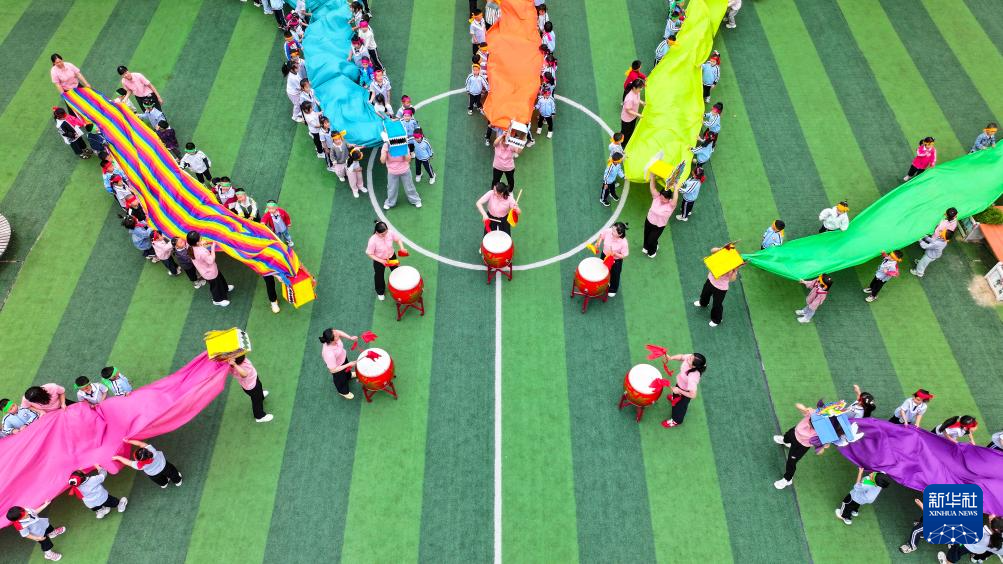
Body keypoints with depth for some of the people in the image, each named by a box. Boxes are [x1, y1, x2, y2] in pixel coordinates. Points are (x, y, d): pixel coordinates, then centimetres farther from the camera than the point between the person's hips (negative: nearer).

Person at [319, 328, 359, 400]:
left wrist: (350, 338, -19)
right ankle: (344, 392, 61)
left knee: (347, 370, 38)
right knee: (341, 379, 28)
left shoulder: (333, 337, -34)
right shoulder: (329, 354, -49)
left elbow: (339, 332, -8)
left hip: (343, 356, 5)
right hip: (338, 367, -5)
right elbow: (333, 370, -35)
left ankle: (348, 376, 75)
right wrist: (348, 364, -30)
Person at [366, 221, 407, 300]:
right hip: (379, 260, -3)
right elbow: (369, 254, -24)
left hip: (391, 256, 3)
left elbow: (398, 239, -9)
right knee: (379, 276, 22)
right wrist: (381, 261, -30)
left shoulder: (391, 232, -29)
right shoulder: (373, 240, -38)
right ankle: (380, 292, 53)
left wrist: (402, 248, -26)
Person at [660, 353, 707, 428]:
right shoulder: (689, 357, -32)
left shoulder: (693, 377, -49)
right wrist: (671, 358, -23)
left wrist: (679, 391, -33)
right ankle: (675, 398, 78)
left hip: (685, 391, -6)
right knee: (676, 394, 40)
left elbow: (692, 395, -40)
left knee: (679, 405, 25)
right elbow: (681, 356, -9)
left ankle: (676, 421, 56)